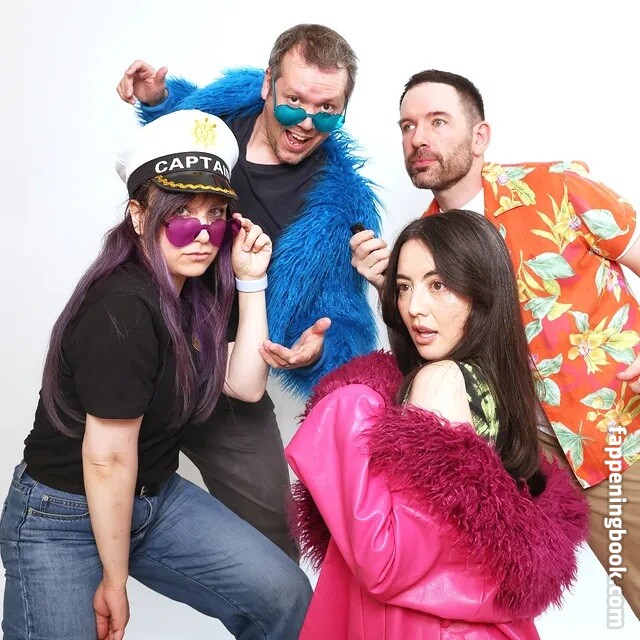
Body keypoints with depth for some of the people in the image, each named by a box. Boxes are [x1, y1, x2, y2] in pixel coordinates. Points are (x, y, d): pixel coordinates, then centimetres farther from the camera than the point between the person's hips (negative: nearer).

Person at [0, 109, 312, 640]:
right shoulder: (123, 309, -27)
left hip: (153, 497, 8)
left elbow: (246, 385, -2)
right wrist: (115, 580, -11)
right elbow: (107, 458, -22)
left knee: (284, 597, -1)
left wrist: (251, 281, -8)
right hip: (63, 519, -7)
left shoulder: (192, 289, 0)